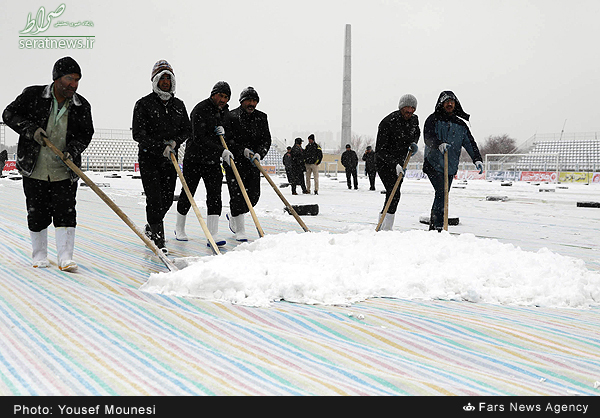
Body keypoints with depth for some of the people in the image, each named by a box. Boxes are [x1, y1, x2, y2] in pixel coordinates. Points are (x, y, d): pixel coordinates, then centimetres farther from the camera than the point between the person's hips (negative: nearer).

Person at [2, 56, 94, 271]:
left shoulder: (82, 106, 0)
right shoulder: (33, 96, -6)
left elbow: (86, 133, 5)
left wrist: (73, 150, -13)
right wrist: (30, 129, -17)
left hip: (64, 172, 1)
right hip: (34, 171, -1)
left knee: (65, 213, -6)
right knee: (37, 215, 7)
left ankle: (65, 258, -1)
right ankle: (39, 255, 24)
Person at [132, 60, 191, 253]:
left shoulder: (178, 105, 10)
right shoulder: (144, 104, -6)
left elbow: (187, 130, 13)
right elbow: (138, 134, -12)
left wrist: (175, 142, -7)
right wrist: (161, 147, -19)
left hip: (170, 158, 5)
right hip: (149, 158, -5)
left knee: (167, 198, 9)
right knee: (154, 198, -11)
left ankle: (151, 227, 35)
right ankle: (158, 238, -5)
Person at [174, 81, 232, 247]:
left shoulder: (224, 111, 8)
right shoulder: (201, 110, -14)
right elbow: (199, 139, -22)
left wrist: (224, 131, -4)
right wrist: (221, 151, -29)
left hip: (213, 161, 5)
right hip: (194, 159, -5)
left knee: (215, 196, -6)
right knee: (187, 194, 6)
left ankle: (212, 235, -8)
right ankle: (179, 228, 27)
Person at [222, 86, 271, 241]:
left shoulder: (262, 117, 8)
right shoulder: (231, 117, -5)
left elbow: (266, 140, 3)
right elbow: (228, 139, -10)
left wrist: (259, 153, -15)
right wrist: (243, 150, -22)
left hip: (254, 162, 5)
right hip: (234, 161, -4)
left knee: (254, 195, 4)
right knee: (237, 193, -8)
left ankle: (233, 216, 32)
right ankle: (239, 230, 2)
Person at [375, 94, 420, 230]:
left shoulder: (414, 119, -3)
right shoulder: (388, 122, -24)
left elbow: (417, 133, 21)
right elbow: (380, 150, -24)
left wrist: (414, 144, -1)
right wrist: (394, 164, -33)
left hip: (400, 162, 7)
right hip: (384, 163, -7)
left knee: (394, 194, 10)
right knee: (394, 193, -19)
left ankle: (383, 222, 23)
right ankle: (386, 229, -18)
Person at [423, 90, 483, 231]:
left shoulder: (460, 125, 15)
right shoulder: (433, 119, 0)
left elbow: (470, 143, 9)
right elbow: (428, 137, -16)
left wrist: (477, 159, -7)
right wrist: (439, 144, -37)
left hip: (451, 167, 5)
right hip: (433, 164, -5)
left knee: (442, 196, 9)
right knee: (442, 193, -18)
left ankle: (433, 227, 20)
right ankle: (438, 227, -16)